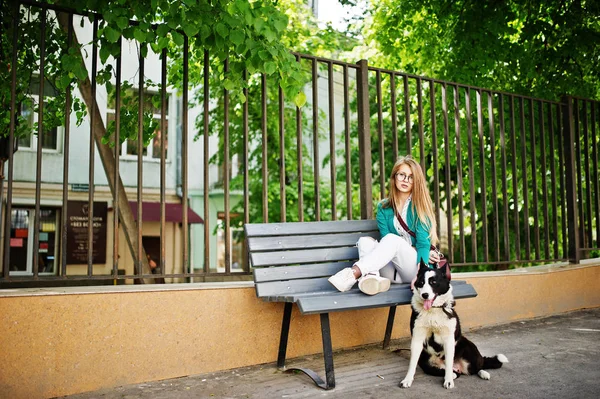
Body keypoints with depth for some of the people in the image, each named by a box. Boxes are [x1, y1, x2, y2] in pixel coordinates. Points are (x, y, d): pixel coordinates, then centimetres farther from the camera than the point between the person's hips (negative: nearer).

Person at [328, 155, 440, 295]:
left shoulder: (420, 205, 0)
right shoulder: (384, 207, 9)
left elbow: (423, 243, -9)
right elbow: (385, 240, 1)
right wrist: (415, 250, -11)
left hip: (415, 266, -3)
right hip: (394, 271, 3)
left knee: (391, 240, -30)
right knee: (365, 240, -20)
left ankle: (353, 274, -44)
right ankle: (372, 278, -47)